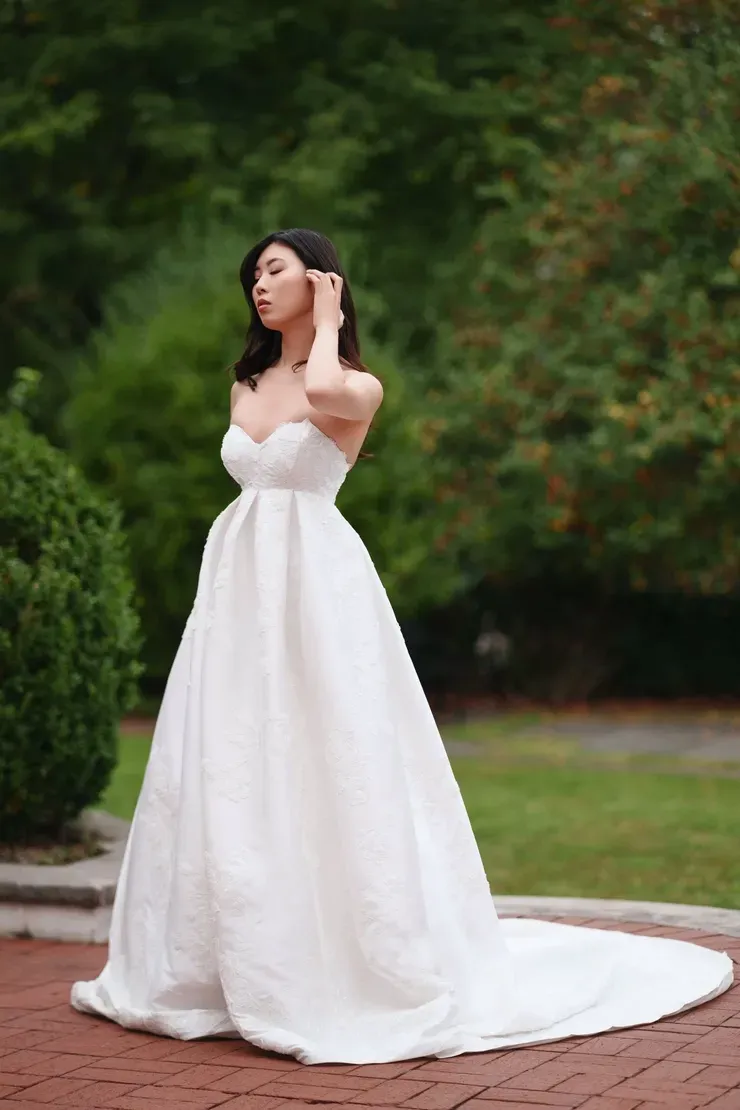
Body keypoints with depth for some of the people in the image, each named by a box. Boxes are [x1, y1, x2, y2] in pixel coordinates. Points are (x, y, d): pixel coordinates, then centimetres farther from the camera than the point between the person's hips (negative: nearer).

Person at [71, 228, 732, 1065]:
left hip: (315, 586, -6)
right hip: (238, 588, 6)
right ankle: (244, 966, 14)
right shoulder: (245, 386, 16)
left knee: (326, 768, -8)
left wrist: (327, 324, -9)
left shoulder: (360, 387, -3)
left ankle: (373, 969, 1)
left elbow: (322, 391, -27)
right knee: (229, 773, 5)